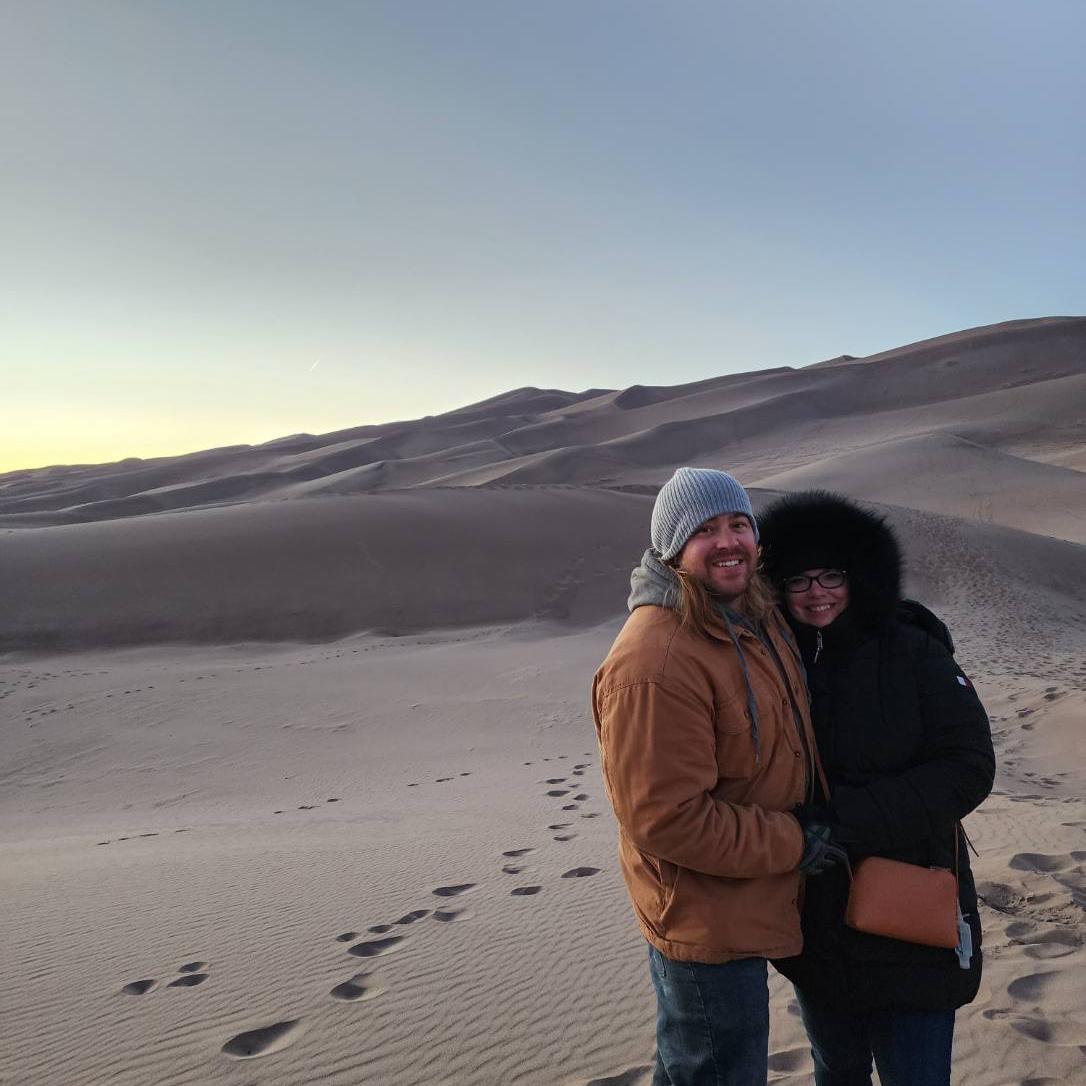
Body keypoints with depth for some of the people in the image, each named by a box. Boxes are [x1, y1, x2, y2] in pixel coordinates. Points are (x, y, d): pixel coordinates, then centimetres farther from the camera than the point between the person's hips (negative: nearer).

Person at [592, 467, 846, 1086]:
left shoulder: (757, 617, 0)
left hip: (745, 909, 9)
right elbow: (666, 819, -29)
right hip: (708, 924, -9)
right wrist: (792, 844, -19)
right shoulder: (654, 663, -30)